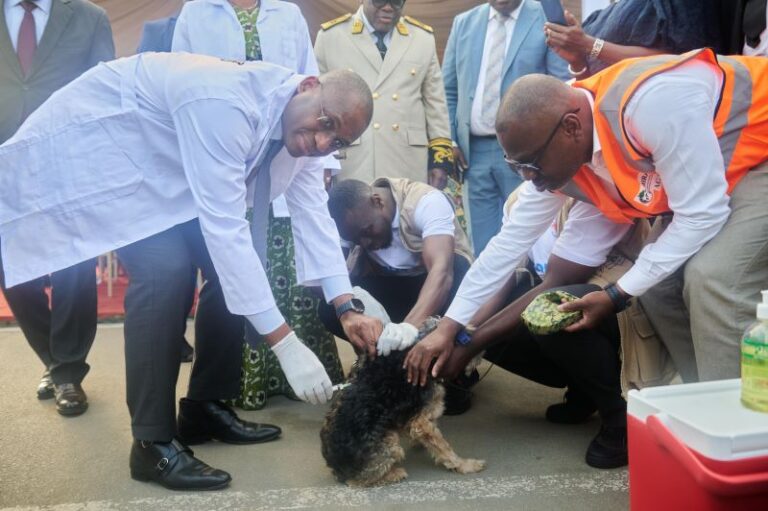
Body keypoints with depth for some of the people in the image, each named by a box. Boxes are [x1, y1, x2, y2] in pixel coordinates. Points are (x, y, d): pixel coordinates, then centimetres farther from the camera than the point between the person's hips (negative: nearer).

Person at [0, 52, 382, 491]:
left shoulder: (303, 128, -10)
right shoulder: (227, 104, -37)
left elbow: (314, 214, -8)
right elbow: (225, 228, -40)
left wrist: (348, 308, -19)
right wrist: (286, 344, -40)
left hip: (163, 163, 9)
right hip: (96, 144, -9)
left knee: (236, 265, -2)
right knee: (166, 268, -26)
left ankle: (208, 407, 14)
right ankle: (154, 443, -13)